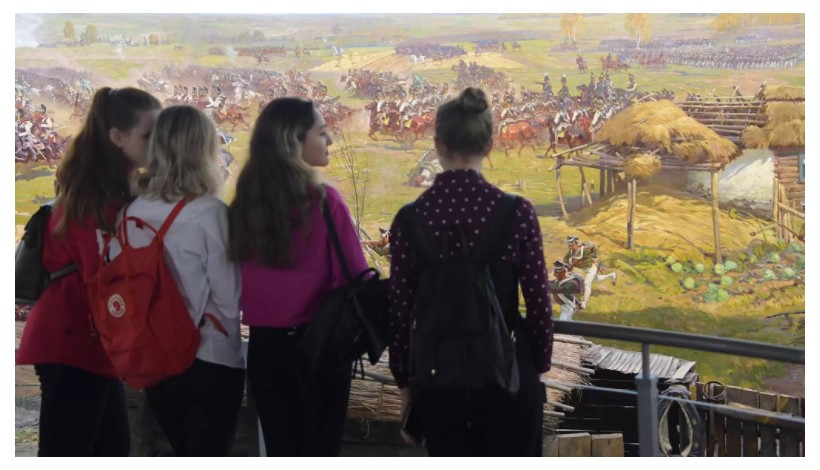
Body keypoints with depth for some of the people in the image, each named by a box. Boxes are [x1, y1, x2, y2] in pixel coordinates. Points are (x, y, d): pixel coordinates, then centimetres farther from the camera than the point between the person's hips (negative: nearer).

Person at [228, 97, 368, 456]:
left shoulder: (244, 202, -1)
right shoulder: (324, 201, -14)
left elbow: (237, 277, 7)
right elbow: (355, 276, -12)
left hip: (264, 345, 4)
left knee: (280, 455, 13)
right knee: (320, 453, 6)